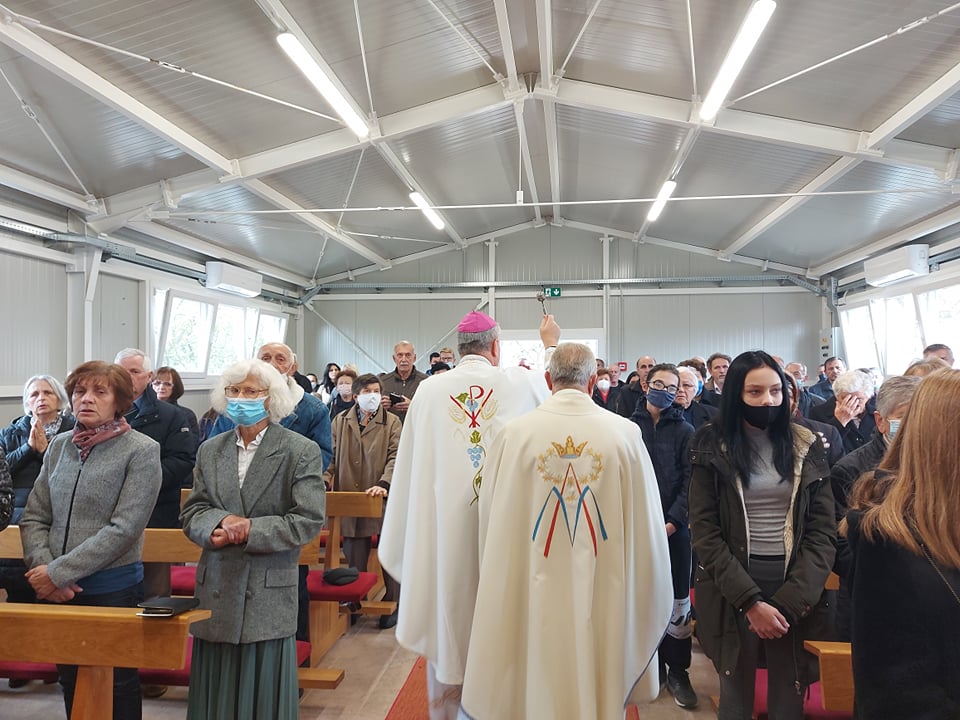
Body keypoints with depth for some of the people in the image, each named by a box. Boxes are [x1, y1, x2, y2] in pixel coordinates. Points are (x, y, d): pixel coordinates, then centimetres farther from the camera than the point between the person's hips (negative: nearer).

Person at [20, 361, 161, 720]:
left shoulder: (141, 451, -12)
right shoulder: (58, 445, 4)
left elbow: (124, 529, -18)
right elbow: (33, 518, 4)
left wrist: (58, 572, -18)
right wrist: (42, 568, -12)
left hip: (113, 590, -4)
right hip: (59, 593, 5)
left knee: (117, 687, 11)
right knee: (71, 684, 19)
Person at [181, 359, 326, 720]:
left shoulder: (302, 451, -6)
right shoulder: (210, 450, 10)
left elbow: (308, 521, -11)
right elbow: (191, 513, 6)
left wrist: (248, 531, -18)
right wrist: (220, 523, -15)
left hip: (268, 593, -4)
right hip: (216, 591, 4)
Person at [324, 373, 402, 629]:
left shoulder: (392, 422, 2)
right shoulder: (341, 421, 10)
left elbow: (396, 456, -7)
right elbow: (331, 454, 9)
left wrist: (384, 484, -23)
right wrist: (324, 479, -9)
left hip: (382, 501, -2)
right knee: (354, 558, 11)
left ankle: (392, 604, 21)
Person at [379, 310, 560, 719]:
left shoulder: (429, 390, -4)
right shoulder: (520, 383, -7)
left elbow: (410, 467, 1)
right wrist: (551, 345, 28)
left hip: (442, 528, 1)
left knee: (446, 620, 14)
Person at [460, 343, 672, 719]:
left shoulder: (515, 432, -10)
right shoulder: (625, 432, -9)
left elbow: (491, 519, -1)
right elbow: (646, 525, -3)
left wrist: (501, 586, 16)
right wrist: (647, 600, 11)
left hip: (532, 593, 0)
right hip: (604, 595, 1)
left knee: (538, 689, 17)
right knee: (599, 688, 20)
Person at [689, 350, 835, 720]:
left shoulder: (806, 447, 3)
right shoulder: (712, 447, -3)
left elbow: (824, 530, 0)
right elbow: (704, 532, -7)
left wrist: (789, 601, -11)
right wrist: (751, 600, -15)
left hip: (796, 590, 2)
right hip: (733, 591, -1)